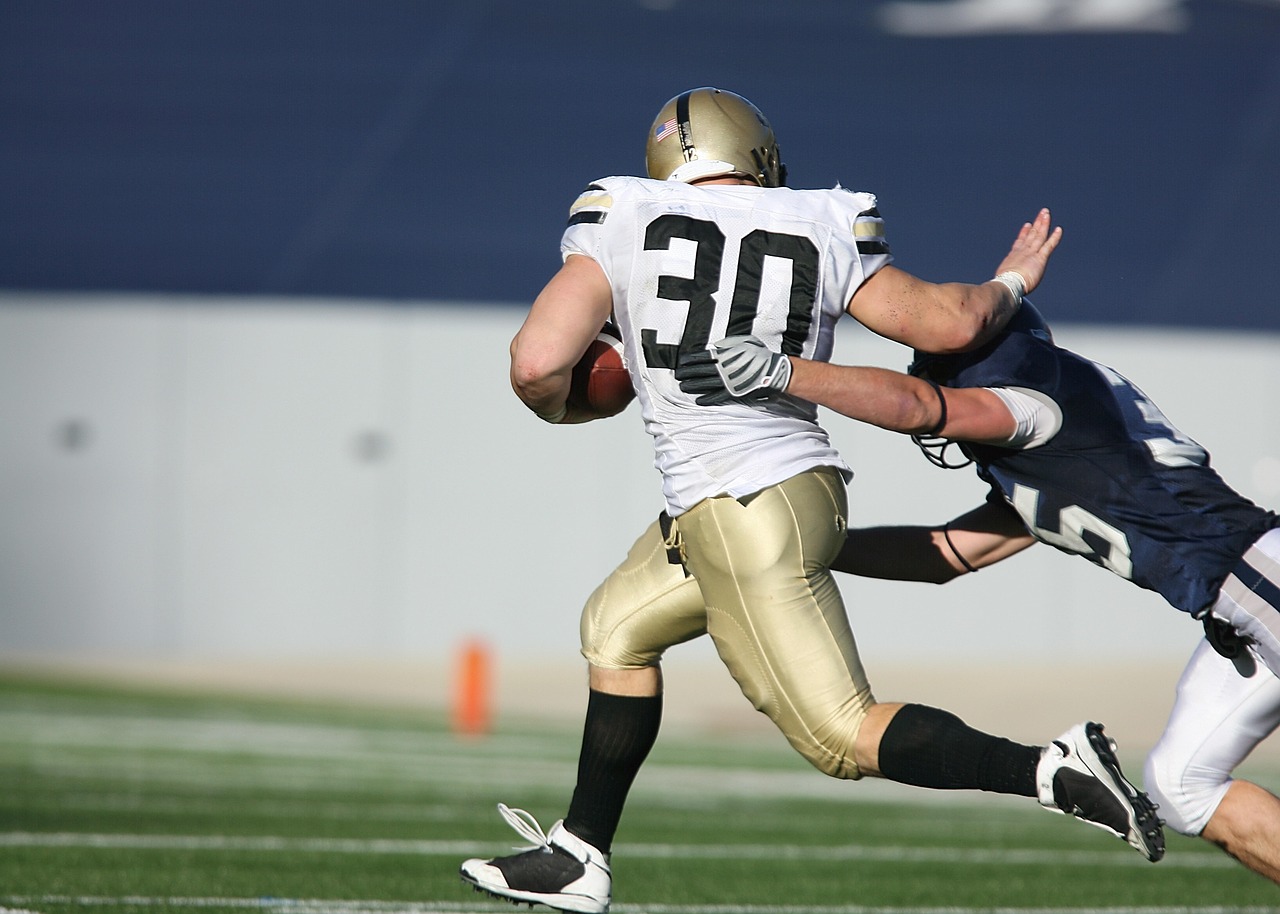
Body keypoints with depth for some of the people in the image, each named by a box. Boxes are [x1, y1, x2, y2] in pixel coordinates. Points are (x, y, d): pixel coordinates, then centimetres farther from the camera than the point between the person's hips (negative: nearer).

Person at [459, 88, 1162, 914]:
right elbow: (948, 322, 2)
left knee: (845, 736, 0)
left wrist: (561, 408, 12)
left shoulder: (623, 224, -3)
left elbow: (539, 362, -12)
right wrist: (1010, 286, 24)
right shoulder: (819, 235, 6)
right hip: (804, 483, 6)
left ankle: (1053, 771, -15)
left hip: (738, 520, -6)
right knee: (617, 628, 26)